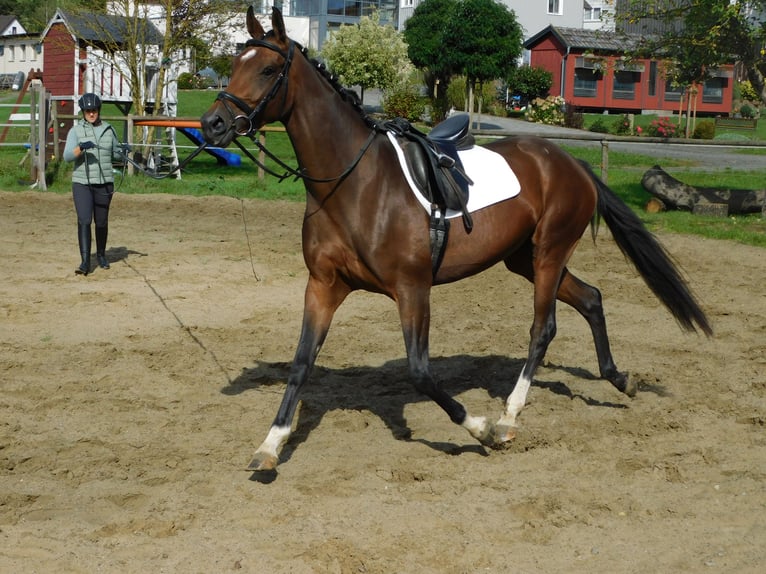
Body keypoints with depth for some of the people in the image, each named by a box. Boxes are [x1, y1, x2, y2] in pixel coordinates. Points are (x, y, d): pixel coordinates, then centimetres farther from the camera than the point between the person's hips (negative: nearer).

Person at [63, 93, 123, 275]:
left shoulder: (108, 130, 6)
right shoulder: (75, 131, -3)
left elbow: (116, 153, 17)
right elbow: (67, 156, -14)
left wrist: (125, 151, -6)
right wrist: (81, 147, -32)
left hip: (104, 183, 2)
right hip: (82, 183, -2)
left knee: (101, 222, 10)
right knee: (84, 221, -13)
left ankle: (101, 255, 31)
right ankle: (85, 262, -16)